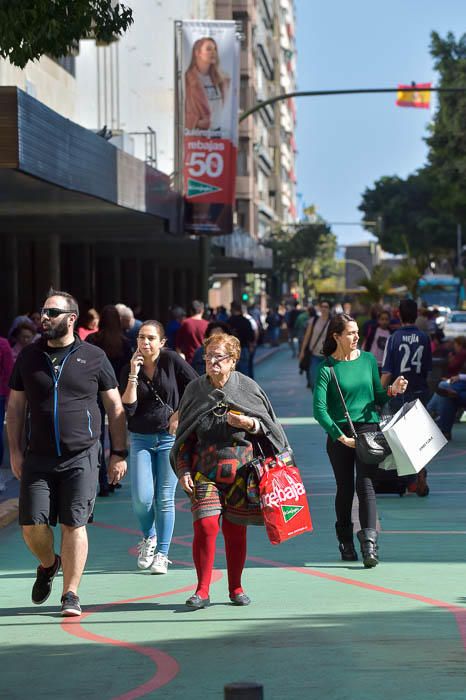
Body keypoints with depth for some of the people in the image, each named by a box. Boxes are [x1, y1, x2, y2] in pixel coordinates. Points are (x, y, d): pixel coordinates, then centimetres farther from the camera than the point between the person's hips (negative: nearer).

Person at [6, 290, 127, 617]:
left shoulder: (93, 357, 2)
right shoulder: (29, 356, 8)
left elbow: (115, 407, 6)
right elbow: (15, 406, 13)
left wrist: (119, 453, 3)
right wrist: (15, 451, 5)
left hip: (81, 458, -2)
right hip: (38, 458, 2)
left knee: (74, 525, -5)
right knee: (32, 525, -1)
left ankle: (71, 594, 5)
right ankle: (49, 565, 31)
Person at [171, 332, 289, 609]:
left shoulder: (247, 387, 1)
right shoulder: (195, 390, 4)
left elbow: (268, 425, 8)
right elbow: (185, 437, 11)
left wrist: (249, 424, -12)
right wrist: (184, 471, 3)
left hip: (240, 472, 0)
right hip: (204, 473, 0)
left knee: (236, 531, 5)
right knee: (206, 526, -13)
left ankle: (236, 588, 20)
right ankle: (202, 590, -5)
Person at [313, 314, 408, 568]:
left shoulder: (368, 359, 7)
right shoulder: (326, 369, -6)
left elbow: (377, 397, 14)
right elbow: (319, 409, -12)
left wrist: (391, 391, -7)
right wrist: (341, 437, -16)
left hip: (368, 429, 1)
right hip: (339, 434, -1)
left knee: (365, 484, -11)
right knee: (345, 489, 7)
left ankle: (369, 545, -18)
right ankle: (346, 542, 24)